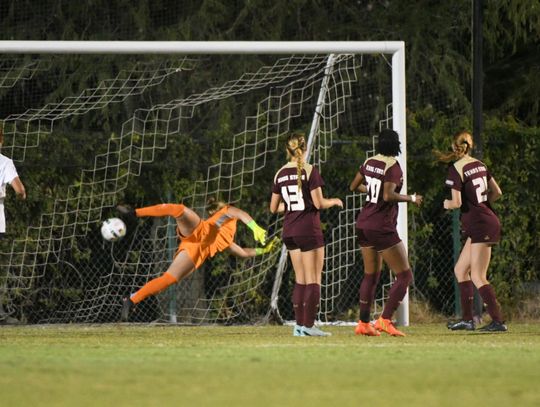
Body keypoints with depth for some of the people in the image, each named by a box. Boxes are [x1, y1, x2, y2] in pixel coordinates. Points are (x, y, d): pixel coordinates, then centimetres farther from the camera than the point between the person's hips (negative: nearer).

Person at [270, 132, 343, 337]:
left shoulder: (280, 174, 6)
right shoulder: (310, 171, -10)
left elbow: (273, 208, 11)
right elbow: (319, 203, -14)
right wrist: (334, 201, 6)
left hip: (289, 231, 6)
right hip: (309, 230, -6)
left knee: (300, 279, 12)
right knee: (314, 280, -2)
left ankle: (299, 325, 8)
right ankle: (309, 325, -8)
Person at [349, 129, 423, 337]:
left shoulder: (369, 162, 6)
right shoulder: (393, 167, -14)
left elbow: (354, 186, 18)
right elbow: (388, 196, -24)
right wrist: (411, 198, -11)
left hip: (363, 224, 8)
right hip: (382, 227, -8)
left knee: (371, 275, 17)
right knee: (404, 275, -2)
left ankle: (363, 323, 15)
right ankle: (385, 320, -10)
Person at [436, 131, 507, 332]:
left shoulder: (456, 169, -12)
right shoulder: (479, 165, 10)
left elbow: (457, 203, -16)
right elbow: (497, 192, 15)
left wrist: (447, 203, 5)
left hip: (480, 226, -9)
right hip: (488, 220, 9)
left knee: (477, 277, -8)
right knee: (460, 269, 16)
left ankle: (498, 321, -14)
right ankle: (467, 319, 17)